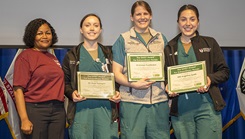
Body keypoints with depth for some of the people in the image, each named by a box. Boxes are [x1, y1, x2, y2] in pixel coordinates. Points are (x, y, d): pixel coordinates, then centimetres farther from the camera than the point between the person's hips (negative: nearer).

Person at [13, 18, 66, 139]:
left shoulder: (53, 58, 14)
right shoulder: (25, 56, -3)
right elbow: (18, 89, -8)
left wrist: (67, 114, 11)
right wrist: (24, 119, -16)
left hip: (58, 110, 5)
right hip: (35, 110, -5)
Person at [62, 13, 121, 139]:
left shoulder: (108, 54, 14)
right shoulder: (71, 56, 8)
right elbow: (65, 82, 6)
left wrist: (117, 93, -3)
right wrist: (72, 94, -13)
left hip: (105, 108, 2)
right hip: (81, 109, -1)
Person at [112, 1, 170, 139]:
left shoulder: (161, 38, 15)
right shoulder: (123, 40, 6)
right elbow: (117, 73, 2)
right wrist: (133, 84, -15)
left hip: (159, 101, 3)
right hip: (132, 101, -2)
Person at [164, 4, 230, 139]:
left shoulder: (210, 43, 7)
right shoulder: (170, 48, 11)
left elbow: (224, 71, 7)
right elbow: (165, 76, 15)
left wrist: (210, 79, -12)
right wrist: (168, 87, -6)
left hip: (207, 107, -1)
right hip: (180, 109, 2)